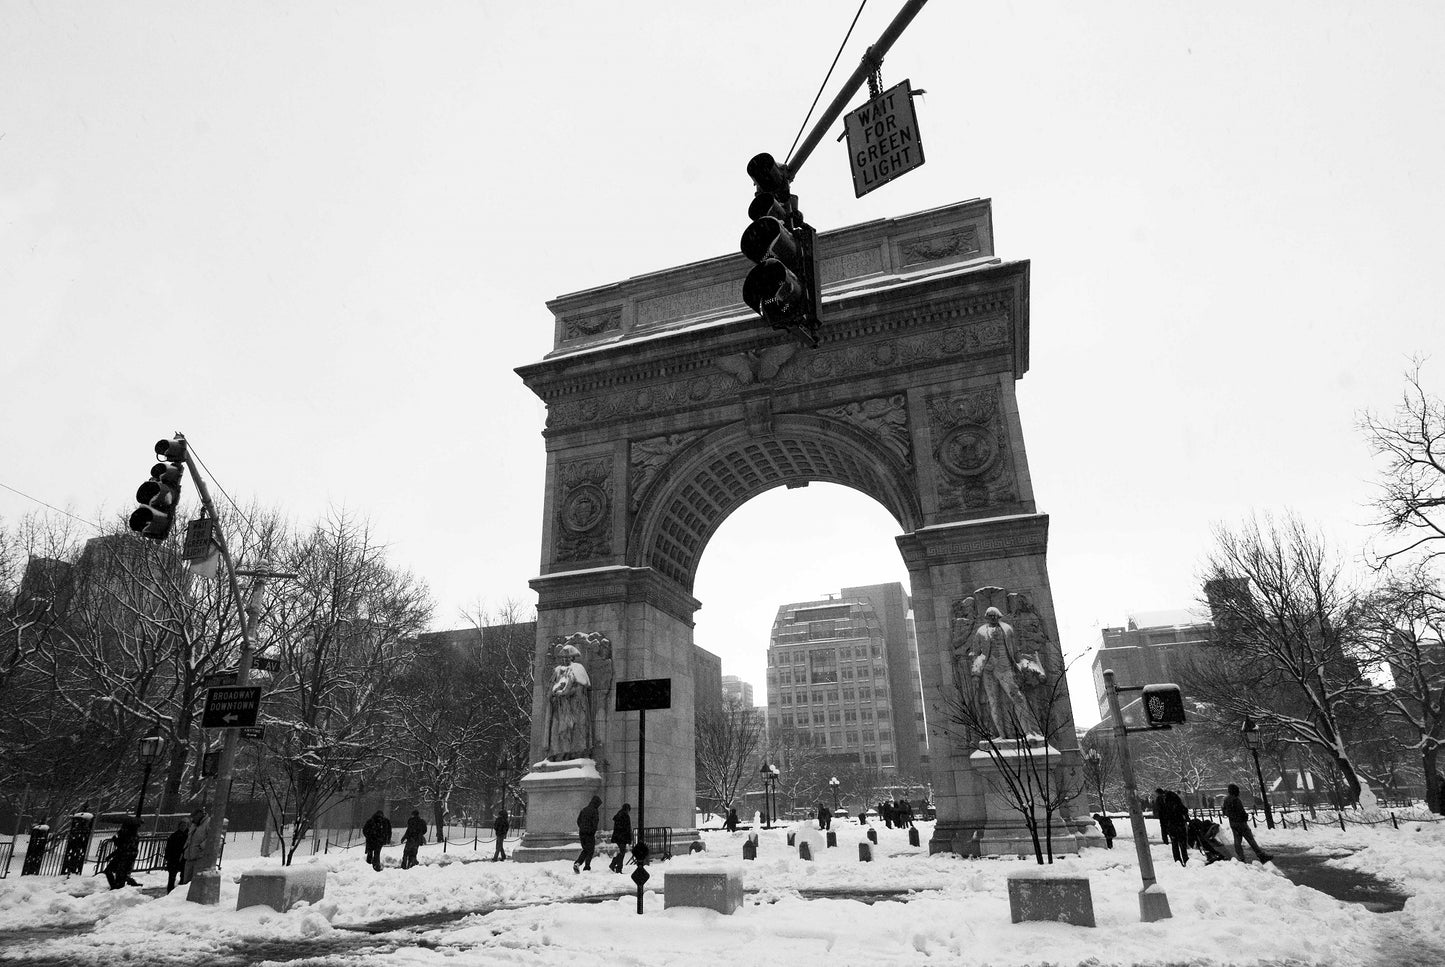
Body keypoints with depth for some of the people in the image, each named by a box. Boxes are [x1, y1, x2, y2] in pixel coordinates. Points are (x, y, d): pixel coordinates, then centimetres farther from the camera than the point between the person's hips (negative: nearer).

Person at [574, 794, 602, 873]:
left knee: (585, 849, 19)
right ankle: (586, 867, 6)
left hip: (582, 832, 7)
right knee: (590, 851, 6)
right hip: (590, 833, -7)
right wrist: (595, 833, -9)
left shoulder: (584, 809, 11)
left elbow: (578, 820, 16)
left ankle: (577, 863, 4)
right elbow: (595, 823, -16)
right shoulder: (594, 811, -11)